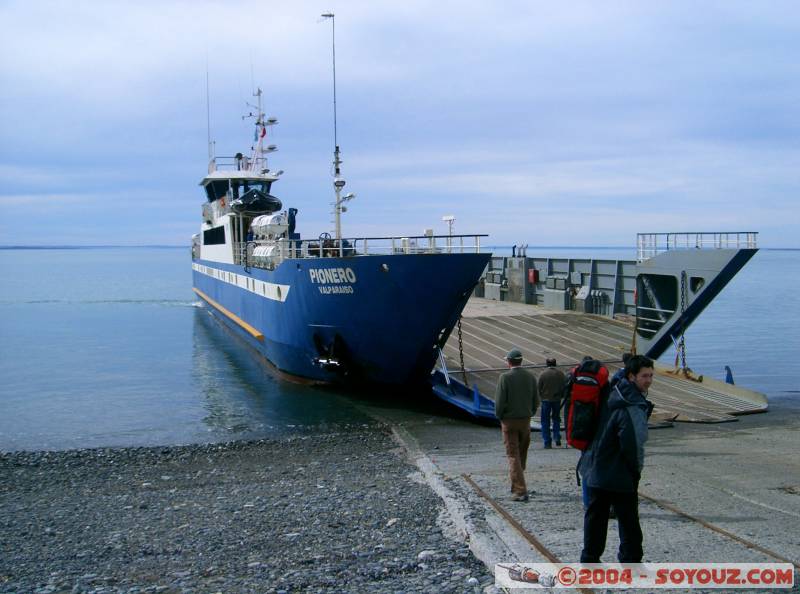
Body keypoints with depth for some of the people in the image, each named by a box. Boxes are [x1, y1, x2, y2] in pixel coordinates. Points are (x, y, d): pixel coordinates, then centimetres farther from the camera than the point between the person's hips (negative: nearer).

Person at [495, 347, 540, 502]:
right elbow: (536, 400, 3)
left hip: (509, 421, -4)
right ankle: (517, 486, 30)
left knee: (513, 456, -2)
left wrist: (499, 416, 1)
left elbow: (499, 401, -15)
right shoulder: (530, 376, 0)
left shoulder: (505, 377, -14)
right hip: (525, 420, 5)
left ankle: (520, 491, -9)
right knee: (522, 454, 18)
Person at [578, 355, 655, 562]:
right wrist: (636, 471, -9)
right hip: (619, 475, -8)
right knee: (629, 522, 6)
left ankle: (589, 559, 23)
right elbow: (633, 444, -25)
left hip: (595, 470, 8)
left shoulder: (614, 396, 8)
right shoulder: (633, 407, -21)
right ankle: (630, 560, 13)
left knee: (595, 516, 15)